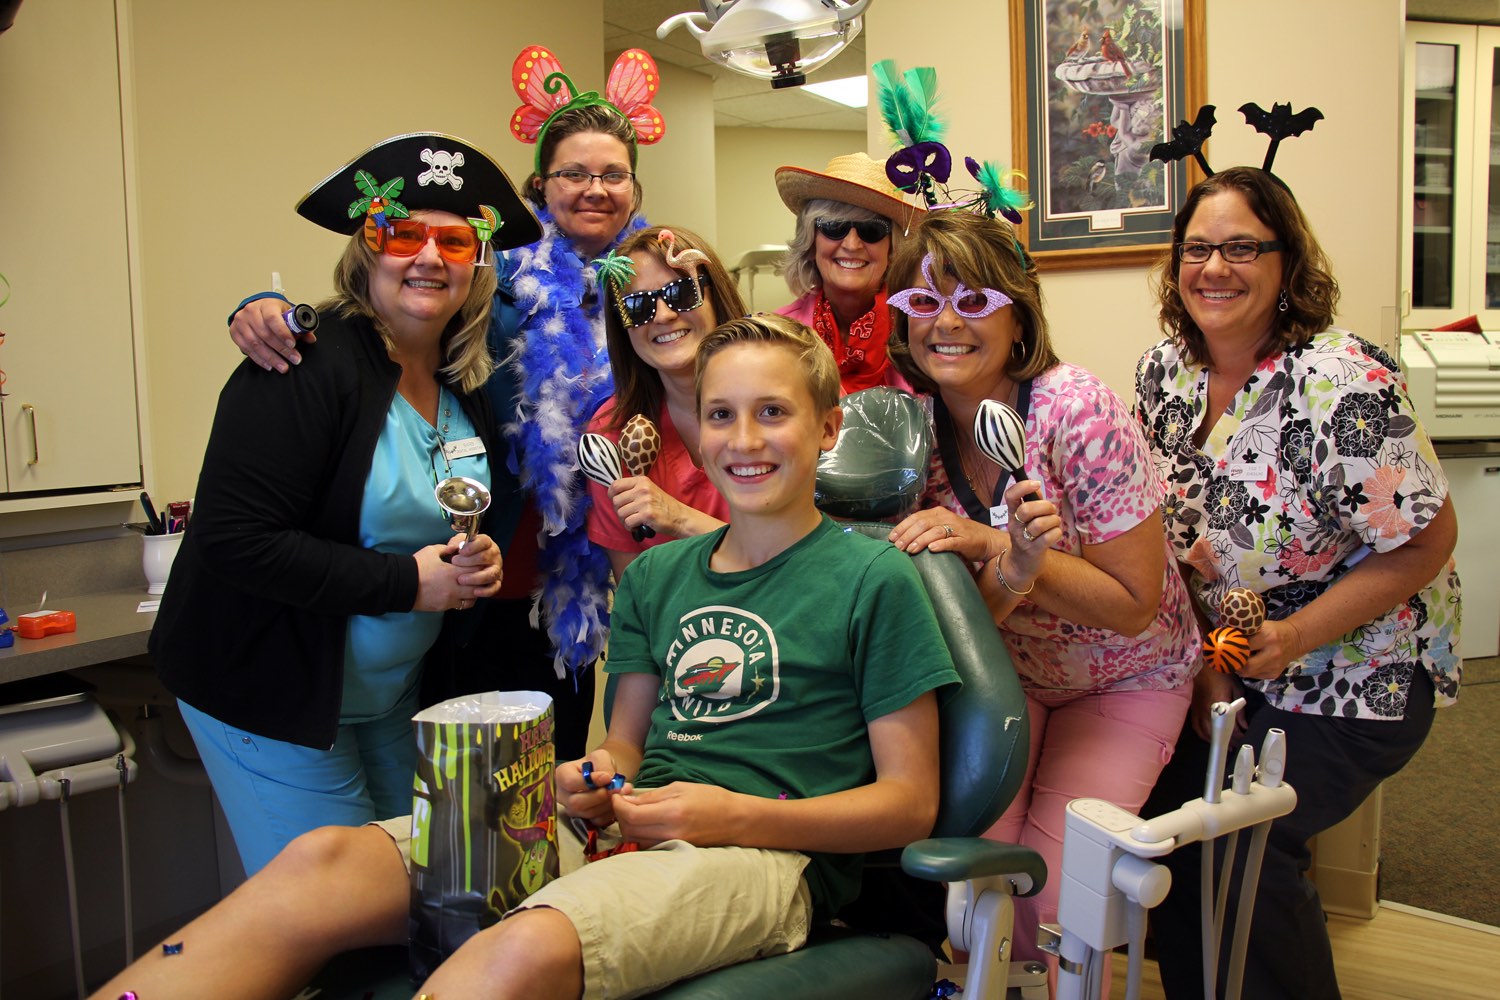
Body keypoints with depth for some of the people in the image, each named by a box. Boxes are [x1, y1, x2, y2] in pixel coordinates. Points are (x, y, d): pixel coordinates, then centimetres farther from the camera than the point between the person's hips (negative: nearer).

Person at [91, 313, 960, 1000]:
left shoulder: (874, 580, 0)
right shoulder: (656, 576, 18)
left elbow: (910, 804, -2)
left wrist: (735, 815, -14)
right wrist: (597, 780, -4)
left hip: (767, 856, -5)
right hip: (631, 832, 6)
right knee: (323, 864, -18)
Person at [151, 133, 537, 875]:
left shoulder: (467, 384, 3)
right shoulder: (311, 364, -19)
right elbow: (236, 540, -26)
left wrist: (479, 562, -7)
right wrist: (406, 583, -23)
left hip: (395, 694, 7)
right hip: (272, 694, -7)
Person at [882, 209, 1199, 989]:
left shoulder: (1077, 412, -25)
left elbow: (1134, 606, -20)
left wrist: (987, 544, -31)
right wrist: (1011, 571, -36)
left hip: (1123, 682, -2)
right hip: (1004, 671, 3)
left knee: (1050, 893, -15)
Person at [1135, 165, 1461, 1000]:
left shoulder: (1340, 384, -23)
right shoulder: (1164, 373, -2)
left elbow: (1428, 540, -18)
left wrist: (1295, 636, -23)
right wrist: (1205, 658, -3)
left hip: (1358, 670, -6)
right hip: (1232, 655, 6)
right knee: (1164, 807, -4)